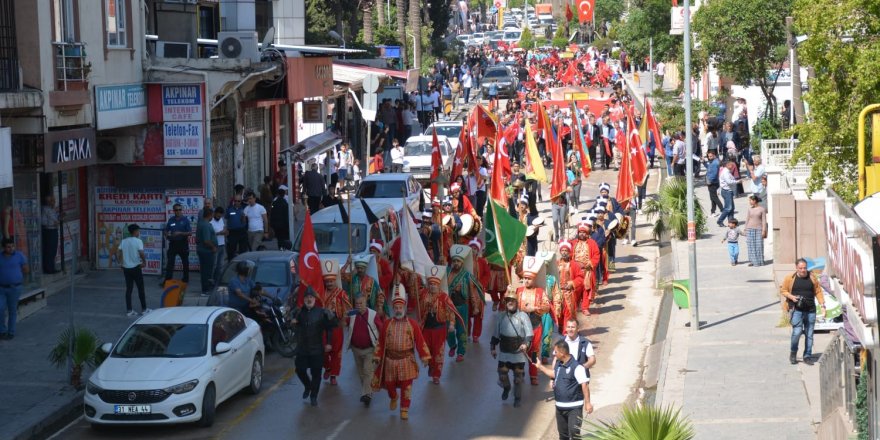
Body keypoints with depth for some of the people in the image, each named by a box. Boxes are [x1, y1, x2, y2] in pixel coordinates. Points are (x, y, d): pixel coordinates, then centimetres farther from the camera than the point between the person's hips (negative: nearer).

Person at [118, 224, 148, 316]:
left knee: (128, 289, 8)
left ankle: (129, 310, 6)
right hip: (136, 267, -5)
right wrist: (144, 261, -1)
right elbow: (141, 253, -18)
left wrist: (122, 264, 14)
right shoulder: (138, 241, -11)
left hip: (126, 268, 5)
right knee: (140, 289, 7)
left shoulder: (123, 241, 4)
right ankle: (144, 309, 14)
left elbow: (120, 255, 3)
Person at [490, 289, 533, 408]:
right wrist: (493, 347, 11)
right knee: (502, 373, 1)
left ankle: (518, 397, 22)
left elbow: (529, 333, -8)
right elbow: (496, 334, 12)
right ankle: (506, 387, 34)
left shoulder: (523, 316, -5)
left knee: (518, 376, 5)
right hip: (504, 352, 2)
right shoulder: (500, 316, 5)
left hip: (519, 352, -2)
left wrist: (526, 343, -23)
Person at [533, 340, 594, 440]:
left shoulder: (576, 367, -20)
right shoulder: (558, 364, 7)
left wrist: (587, 403, -25)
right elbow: (554, 374, 30)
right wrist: (540, 366, 37)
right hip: (560, 407, 8)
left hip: (574, 408, -8)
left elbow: (584, 385, -22)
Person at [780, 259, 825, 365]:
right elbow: (783, 290, 8)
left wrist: (822, 305, 1)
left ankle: (807, 356, 15)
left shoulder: (812, 278, 5)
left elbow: (818, 292, 9)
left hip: (810, 311, 3)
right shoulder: (790, 278, 0)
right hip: (796, 310, -3)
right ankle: (793, 353, 9)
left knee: (809, 334, 5)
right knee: (797, 332, -14)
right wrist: (791, 297, -11)